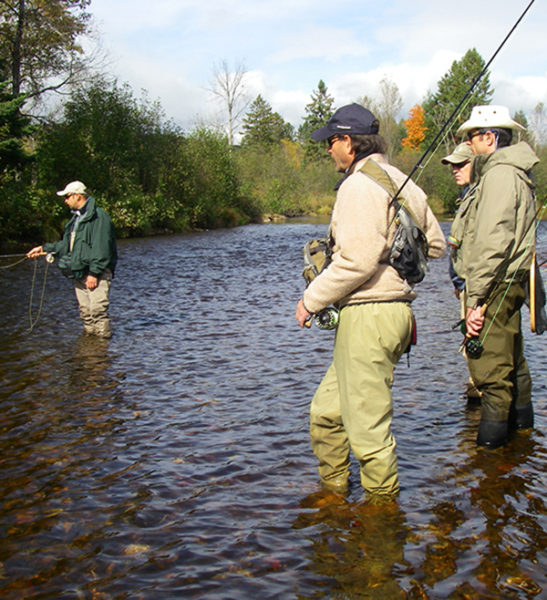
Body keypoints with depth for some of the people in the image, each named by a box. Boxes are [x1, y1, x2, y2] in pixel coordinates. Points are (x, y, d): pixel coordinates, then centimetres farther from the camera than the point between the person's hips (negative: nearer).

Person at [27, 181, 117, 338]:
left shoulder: (98, 216, -11)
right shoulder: (76, 218, 20)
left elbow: (101, 249, -17)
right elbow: (66, 244, 27)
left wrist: (94, 273, -20)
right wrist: (44, 249, 22)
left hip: (97, 273, -9)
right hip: (80, 274, 9)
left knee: (97, 309, -14)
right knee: (85, 312, 11)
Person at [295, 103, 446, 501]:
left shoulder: (360, 185, -13)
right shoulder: (403, 182, 15)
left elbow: (357, 260, -22)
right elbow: (436, 243, 22)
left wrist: (312, 299, -10)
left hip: (367, 316, -10)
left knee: (368, 425, 2)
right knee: (326, 410, 19)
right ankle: (333, 491, 31)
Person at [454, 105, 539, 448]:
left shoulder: (499, 174, -14)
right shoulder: (513, 172, 19)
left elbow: (492, 242, -22)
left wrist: (476, 297, -23)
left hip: (496, 287, -11)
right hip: (510, 284, 11)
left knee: (489, 365, -7)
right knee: (511, 358, 20)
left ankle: (493, 432, -2)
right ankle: (521, 418, 33)